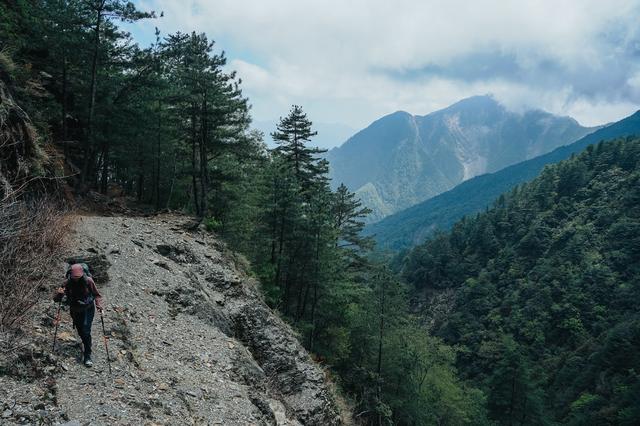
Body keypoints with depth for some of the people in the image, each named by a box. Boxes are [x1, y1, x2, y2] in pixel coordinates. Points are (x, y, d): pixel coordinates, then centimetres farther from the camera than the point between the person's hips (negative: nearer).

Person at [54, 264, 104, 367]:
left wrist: (99, 306, -22)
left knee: (86, 331, -12)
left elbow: (96, 294, -8)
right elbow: (56, 299, -14)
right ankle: (86, 345, 46)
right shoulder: (67, 283, -18)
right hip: (75, 311, 3)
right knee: (80, 332, 17)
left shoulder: (88, 281, -21)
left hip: (88, 309, -3)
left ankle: (87, 356, -1)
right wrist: (59, 294, -36)